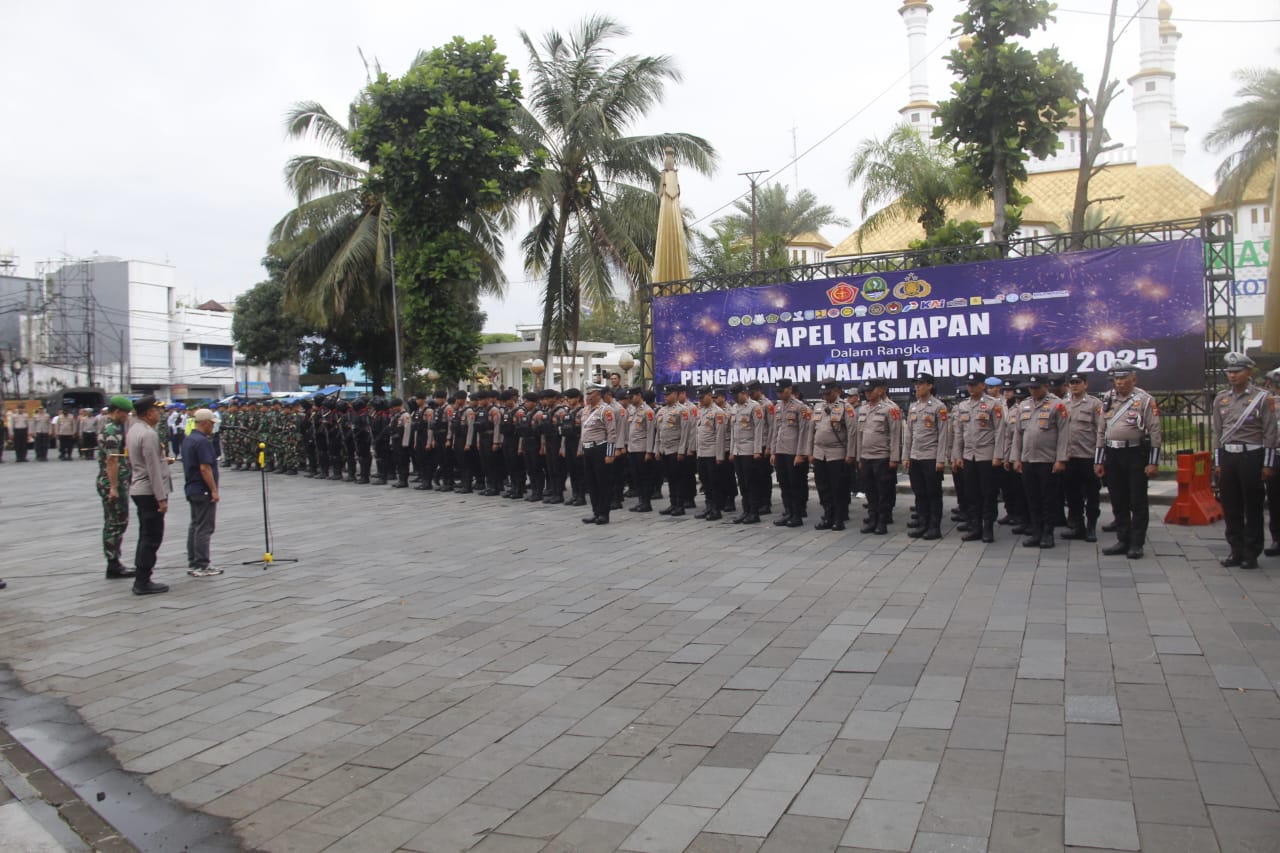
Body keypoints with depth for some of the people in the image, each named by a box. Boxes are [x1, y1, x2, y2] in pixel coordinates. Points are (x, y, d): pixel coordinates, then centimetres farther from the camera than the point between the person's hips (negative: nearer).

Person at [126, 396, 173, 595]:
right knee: (152, 538, -4)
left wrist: (162, 459, 19)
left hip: (139, 489, 10)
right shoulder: (148, 434, -19)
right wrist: (162, 498, -19)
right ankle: (143, 582, -1)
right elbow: (153, 470, -21)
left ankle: (141, 580, 20)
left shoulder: (133, 430, 12)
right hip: (150, 491, -10)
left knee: (146, 536, 15)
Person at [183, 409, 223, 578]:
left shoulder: (187, 440, 12)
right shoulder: (202, 441, -18)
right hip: (203, 491, -10)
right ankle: (201, 566, -4)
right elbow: (205, 468, -23)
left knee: (195, 526, 14)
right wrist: (214, 490, -18)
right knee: (204, 529, -6)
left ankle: (192, 564, 18)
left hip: (192, 489, 10)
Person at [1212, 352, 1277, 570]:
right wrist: (1217, 462, 9)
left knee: (1253, 509, 2)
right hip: (1227, 456, 4)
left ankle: (1251, 554, 9)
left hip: (1252, 456, -4)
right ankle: (1236, 551, 16)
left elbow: (1270, 433, -4)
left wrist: (1268, 464, -8)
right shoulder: (1220, 399, 10)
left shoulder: (1262, 397, -3)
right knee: (1231, 508, 7)